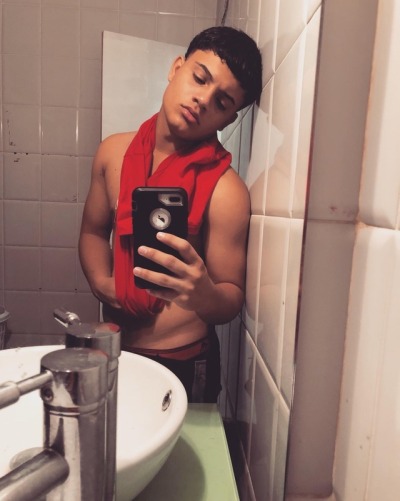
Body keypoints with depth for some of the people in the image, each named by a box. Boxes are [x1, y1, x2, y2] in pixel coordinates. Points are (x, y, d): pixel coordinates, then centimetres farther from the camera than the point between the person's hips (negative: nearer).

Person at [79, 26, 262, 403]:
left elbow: (231, 300, -14)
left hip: (182, 367, -5)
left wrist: (203, 295, -35)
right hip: (112, 351, 6)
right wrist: (101, 282, -9)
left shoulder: (225, 191, -21)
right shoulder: (114, 152, -5)